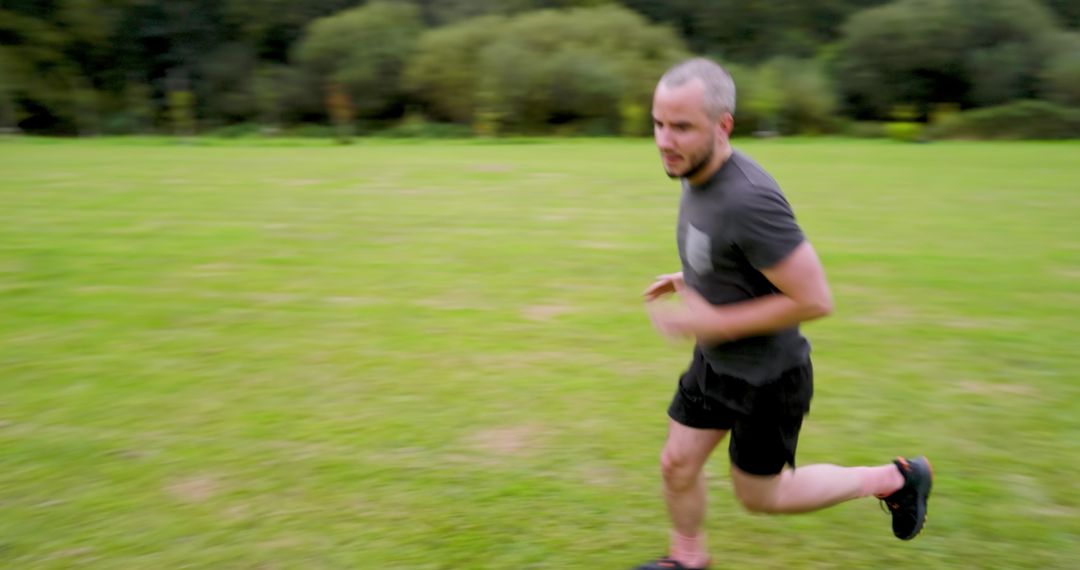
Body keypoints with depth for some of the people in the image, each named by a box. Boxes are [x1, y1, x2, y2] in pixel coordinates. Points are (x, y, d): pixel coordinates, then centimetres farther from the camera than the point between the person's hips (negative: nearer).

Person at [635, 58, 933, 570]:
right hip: (716, 361, 8)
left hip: (767, 376, -7)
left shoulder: (747, 200, -33)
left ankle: (894, 479, 32)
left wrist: (712, 322, -26)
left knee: (759, 495, 13)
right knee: (677, 465, 16)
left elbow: (815, 300, -29)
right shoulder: (698, 174, -4)